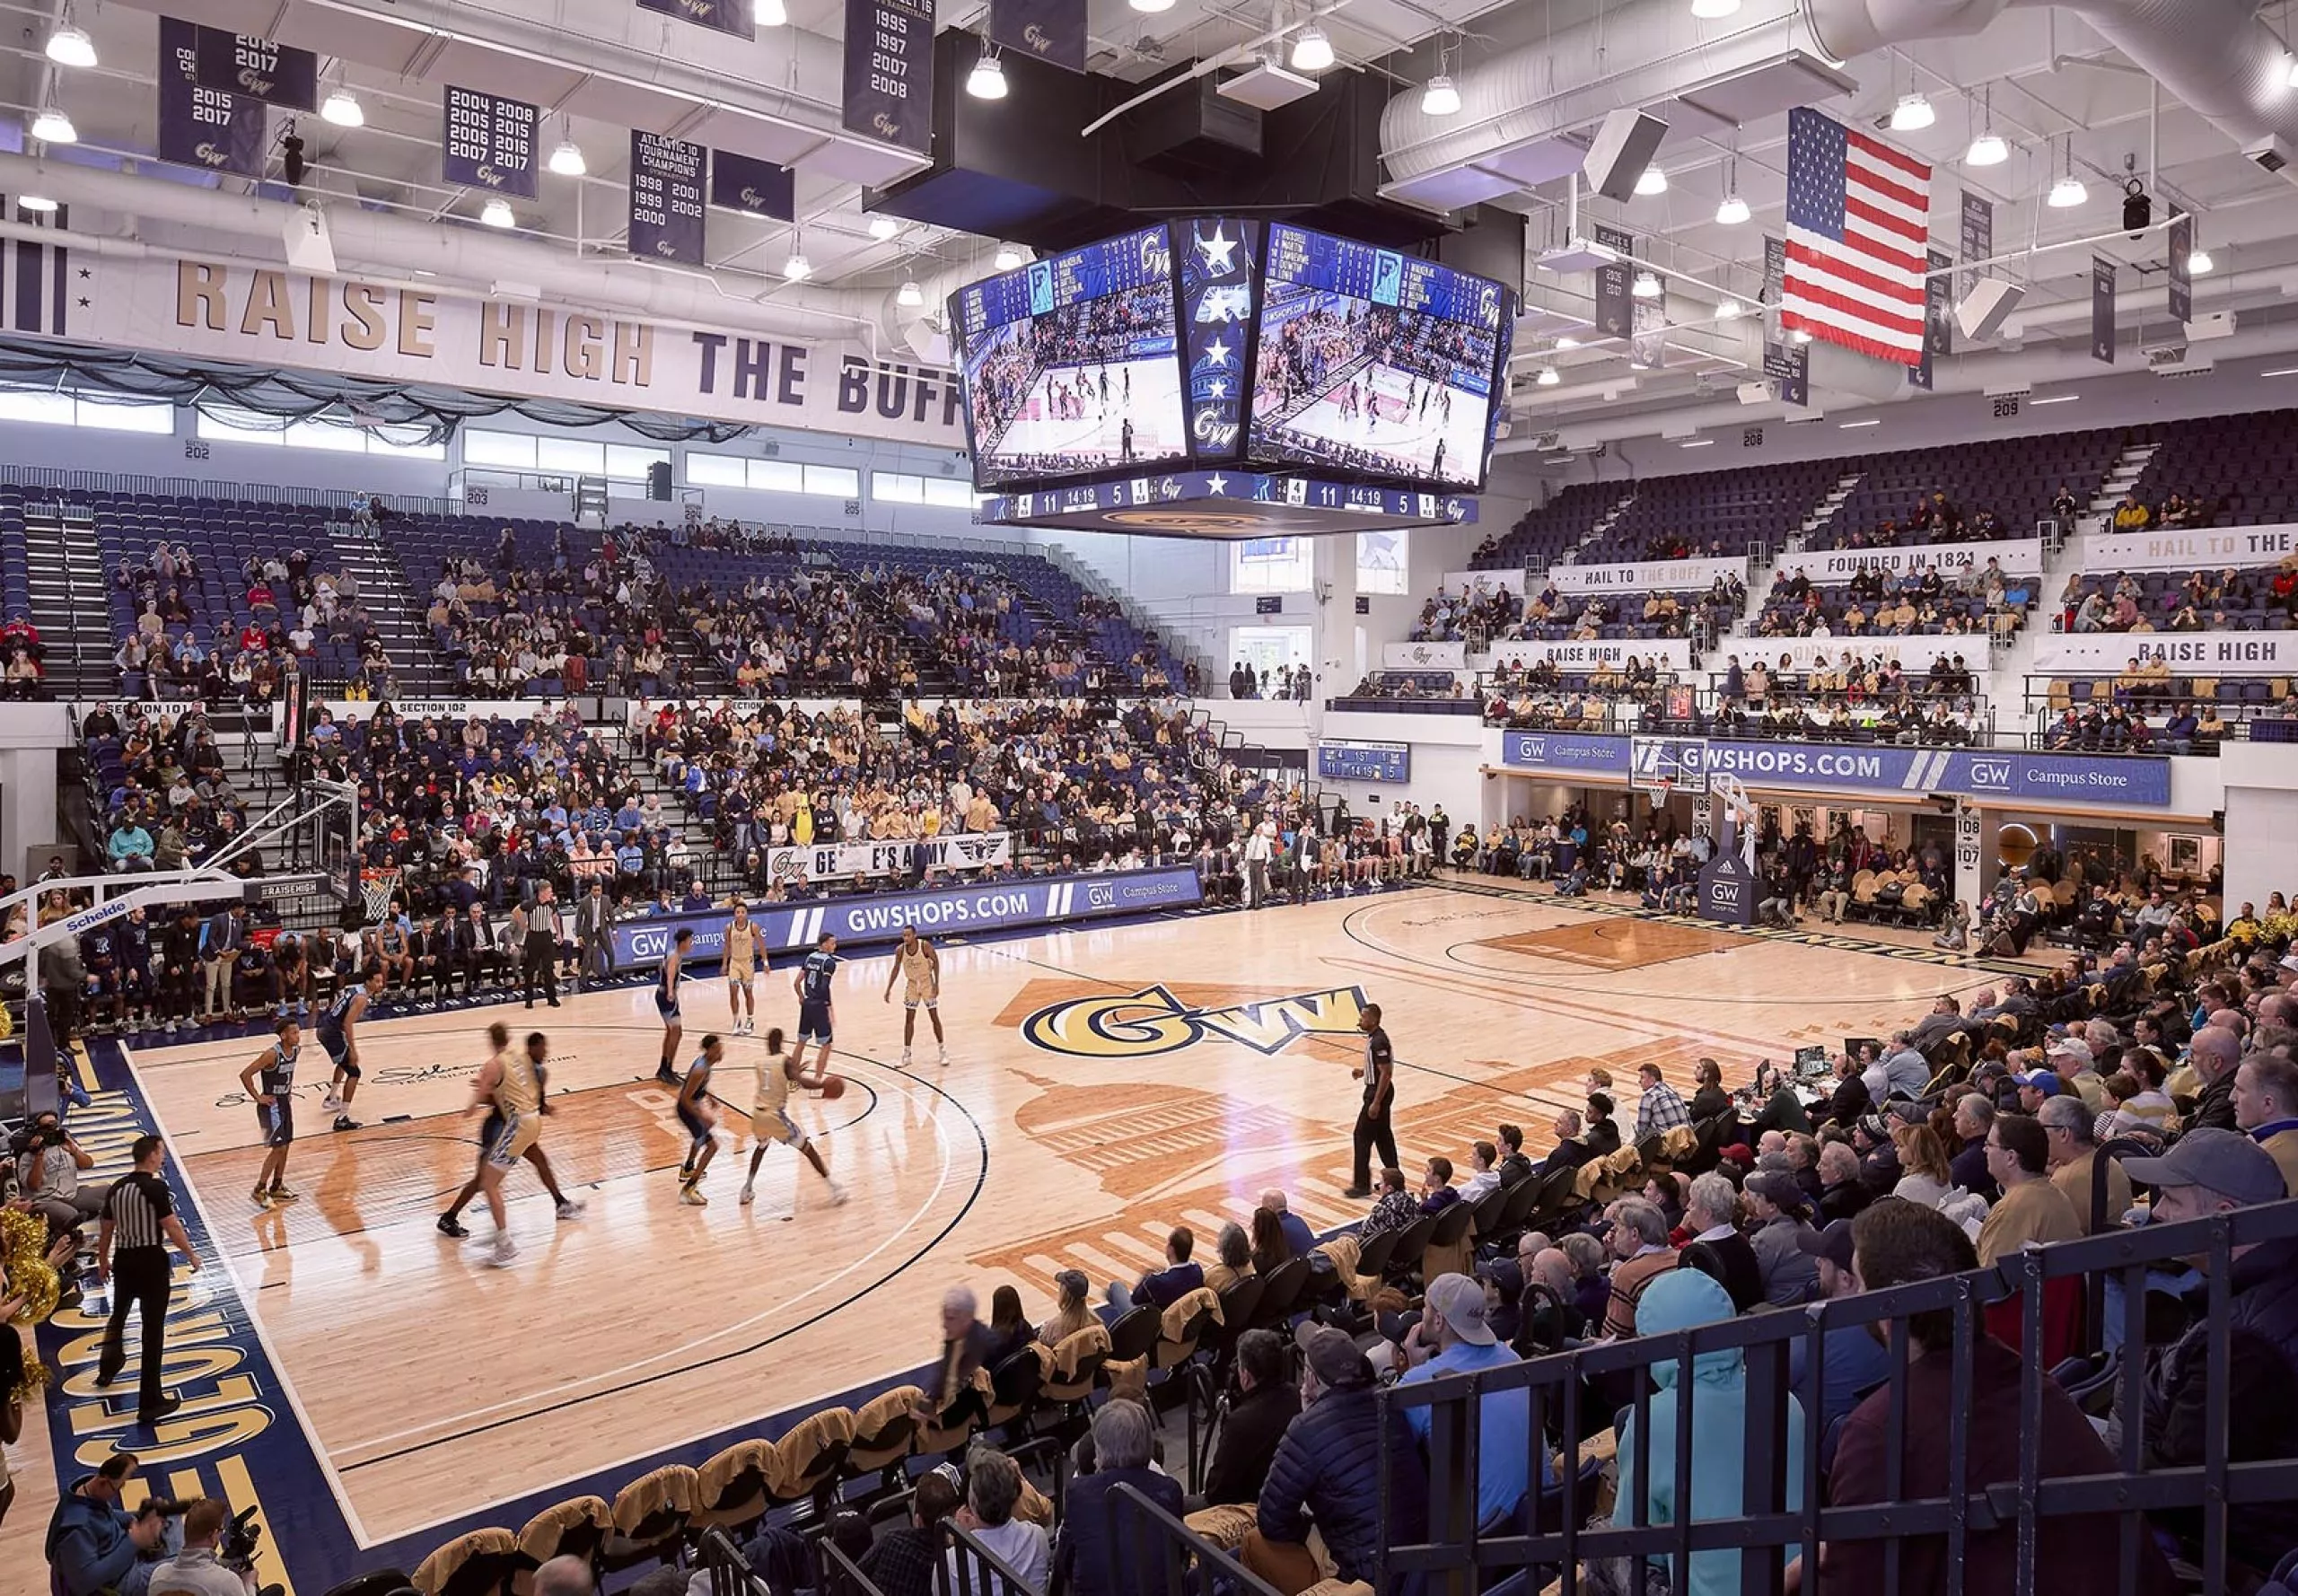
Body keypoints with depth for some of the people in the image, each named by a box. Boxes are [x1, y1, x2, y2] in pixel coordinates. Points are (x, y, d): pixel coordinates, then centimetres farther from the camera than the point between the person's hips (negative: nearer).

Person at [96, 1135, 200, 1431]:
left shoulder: (116, 1188, 5)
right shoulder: (156, 1187, -16)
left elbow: (106, 1230, 13)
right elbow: (172, 1227, -16)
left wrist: (102, 1262, 27)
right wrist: (191, 1255, -3)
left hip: (123, 1259, 7)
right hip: (151, 1261, -7)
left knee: (118, 1314, 32)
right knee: (153, 1329, -1)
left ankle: (108, 1369, 53)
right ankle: (150, 1402, 1)